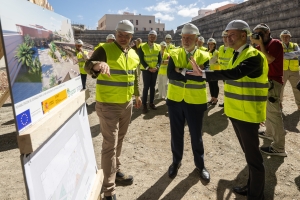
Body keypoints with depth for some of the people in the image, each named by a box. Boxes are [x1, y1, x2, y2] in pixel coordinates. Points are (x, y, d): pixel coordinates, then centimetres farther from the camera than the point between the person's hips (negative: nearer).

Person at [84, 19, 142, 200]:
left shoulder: (134, 55, 10)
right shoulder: (105, 49, -11)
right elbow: (88, 66, -27)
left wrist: (137, 95, 24)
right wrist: (98, 64, -48)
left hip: (127, 104, 7)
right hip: (108, 105, -7)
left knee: (119, 140, 20)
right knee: (110, 145, -4)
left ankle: (116, 170, 41)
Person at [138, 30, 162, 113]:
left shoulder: (158, 47, 5)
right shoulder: (142, 46, -6)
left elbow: (160, 58, 4)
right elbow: (141, 59, -10)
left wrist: (157, 67, -13)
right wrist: (148, 68, -17)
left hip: (155, 70, 4)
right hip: (146, 70, -4)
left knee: (153, 87, 9)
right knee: (146, 87, -4)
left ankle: (151, 103, 19)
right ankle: (144, 105, 5)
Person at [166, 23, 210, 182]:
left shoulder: (204, 57, -3)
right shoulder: (174, 54, 0)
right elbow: (170, 74, -17)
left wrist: (182, 71, -18)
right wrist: (192, 74, -19)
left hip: (195, 102, -1)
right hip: (175, 100, 1)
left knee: (196, 135, 11)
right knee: (176, 133, 13)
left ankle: (200, 164, 32)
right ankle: (176, 161, 34)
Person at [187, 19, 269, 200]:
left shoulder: (254, 56, -16)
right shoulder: (237, 55, 13)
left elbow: (235, 73, -33)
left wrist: (204, 74, -37)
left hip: (248, 114, -9)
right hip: (236, 112, 9)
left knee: (253, 156, 2)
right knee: (248, 152, 21)